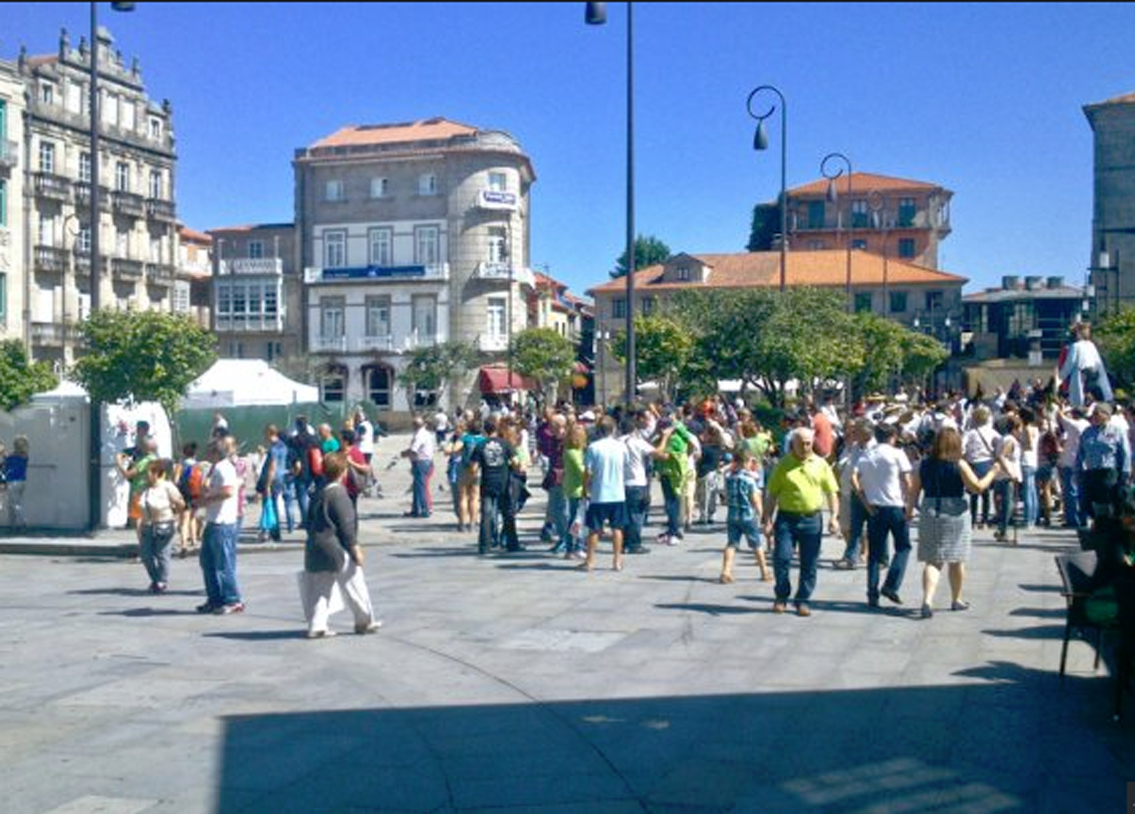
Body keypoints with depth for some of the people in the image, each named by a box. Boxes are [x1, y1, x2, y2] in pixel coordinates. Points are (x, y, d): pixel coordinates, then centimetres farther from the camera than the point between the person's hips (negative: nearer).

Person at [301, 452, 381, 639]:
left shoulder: (318, 493, 10)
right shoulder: (338, 494, -15)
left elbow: (310, 521, 17)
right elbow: (346, 525, -17)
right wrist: (355, 549, -11)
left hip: (315, 548, 8)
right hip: (337, 550, -8)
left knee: (321, 589, 12)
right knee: (354, 586, 6)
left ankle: (317, 625, 9)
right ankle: (365, 621, 16)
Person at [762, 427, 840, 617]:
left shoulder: (820, 464, 6)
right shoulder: (783, 465, 2)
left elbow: (832, 492, 8)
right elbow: (772, 496, 4)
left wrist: (834, 517, -5)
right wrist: (768, 521, -2)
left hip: (812, 519, 1)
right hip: (786, 518, -1)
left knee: (809, 564, 5)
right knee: (781, 558, -6)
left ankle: (803, 601, 17)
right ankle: (782, 597, 12)